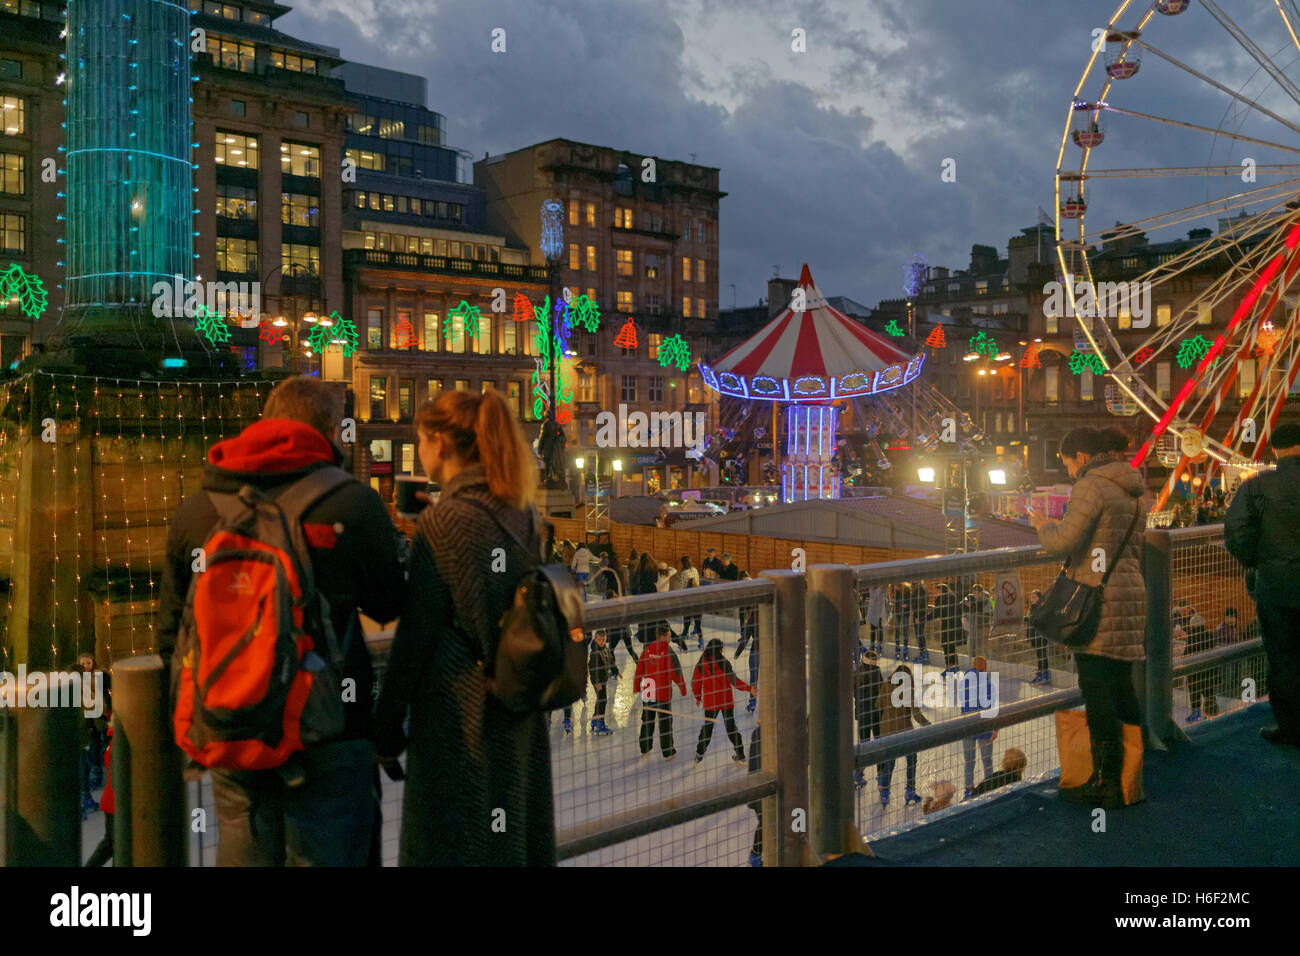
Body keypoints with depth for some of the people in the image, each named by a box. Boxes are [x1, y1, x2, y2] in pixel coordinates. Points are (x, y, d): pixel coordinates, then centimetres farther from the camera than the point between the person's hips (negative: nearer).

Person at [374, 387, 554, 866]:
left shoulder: (443, 521, -16)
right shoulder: (521, 511, 4)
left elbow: (418, 630, -14)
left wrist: (389, 719, -5)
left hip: (459, 711, -7)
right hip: (520, 711, 7)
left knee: (451, 844, 6)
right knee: (519, 838, 17)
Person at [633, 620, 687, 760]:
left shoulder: (647, 650, 0)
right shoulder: (668, 651, -15)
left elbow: (639, 670, 4)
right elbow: (675, 672, -15)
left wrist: (636, 687, 15)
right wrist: (683, 687, -2)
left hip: (646, 692, 5)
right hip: (663, 692, -5)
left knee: (647, 720, 18)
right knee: (665, 722, 7)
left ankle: (645, 749, 28)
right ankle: (668, 752, 13)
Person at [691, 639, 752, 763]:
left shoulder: (700, 664, -7)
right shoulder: (723, 663, -15)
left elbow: (695, 683, 0)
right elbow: (734, 680, -16)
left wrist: (698, 697, 17)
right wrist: (749, 688, -6)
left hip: (709, 702, 1)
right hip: (726, 701, -1)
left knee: (707, 726, 18)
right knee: (731, 727, 13)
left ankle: (699, 754, 19)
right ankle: (740, 754, 16)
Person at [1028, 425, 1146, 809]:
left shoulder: (1091, 486, -12)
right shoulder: (1131, 490, 17)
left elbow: (1064, 540, -20)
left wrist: (1043, 526, 1)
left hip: (1099, 600, -9)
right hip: (1131, 594, 9)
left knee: (1097, 693, -3)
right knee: (1121, 687, 16)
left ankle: (1106, 784, 3)